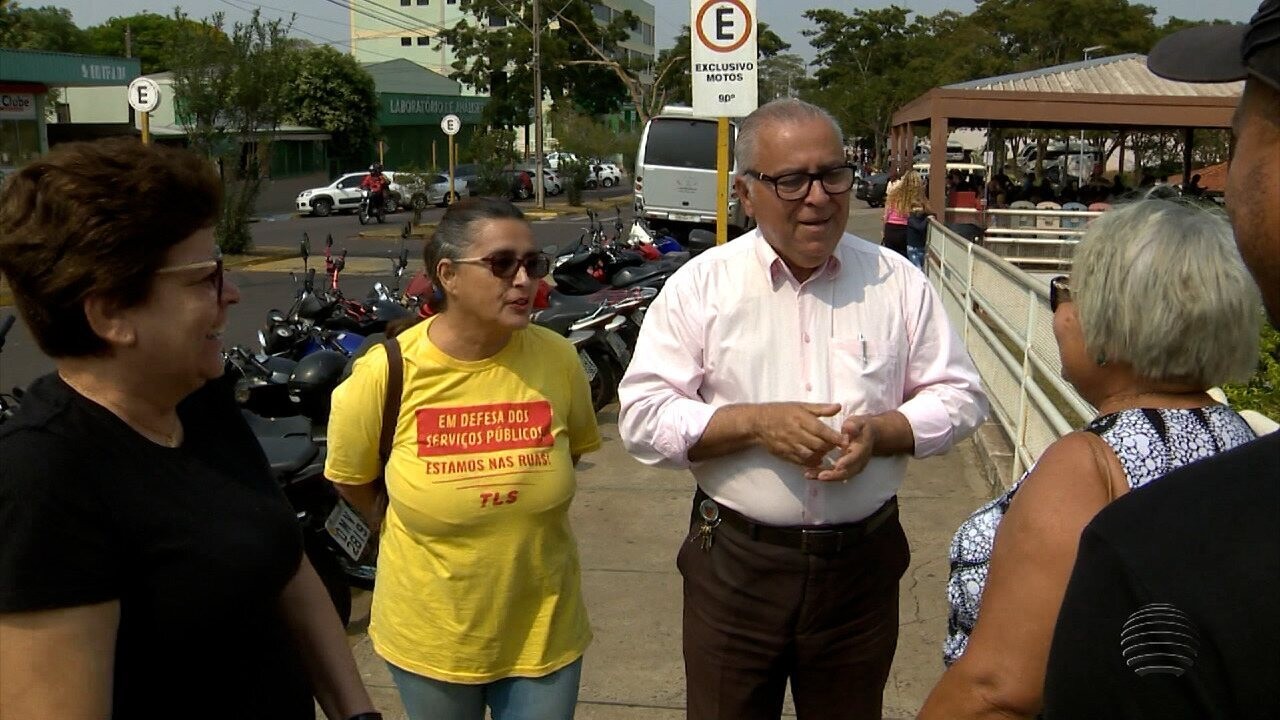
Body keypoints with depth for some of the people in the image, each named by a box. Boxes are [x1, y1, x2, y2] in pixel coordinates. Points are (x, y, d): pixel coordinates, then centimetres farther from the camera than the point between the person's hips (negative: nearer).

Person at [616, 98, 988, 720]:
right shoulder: (700, 285, -5)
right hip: (734, 566, -1)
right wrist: (755, 423, -20)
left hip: (863, 563, 2)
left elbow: (958, 395, 5)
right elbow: (642, 415, -8)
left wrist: (881, 431, -15)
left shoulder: (897, 282, 1)